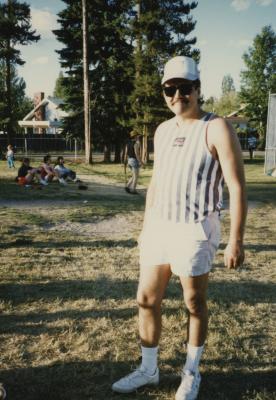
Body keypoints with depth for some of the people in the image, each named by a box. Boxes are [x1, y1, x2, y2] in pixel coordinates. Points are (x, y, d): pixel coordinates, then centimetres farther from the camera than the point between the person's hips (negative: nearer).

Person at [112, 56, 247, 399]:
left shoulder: (216, 129, -10)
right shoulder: (163, 130, 10)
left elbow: (237, 188, -13)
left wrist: (235, 240, -17)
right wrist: (145, 226, 18)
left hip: (194, 230, -6)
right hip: (159, 226, 6)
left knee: (194, 304, 10)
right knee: (146, 299, 11)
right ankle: (148, 370, 30)